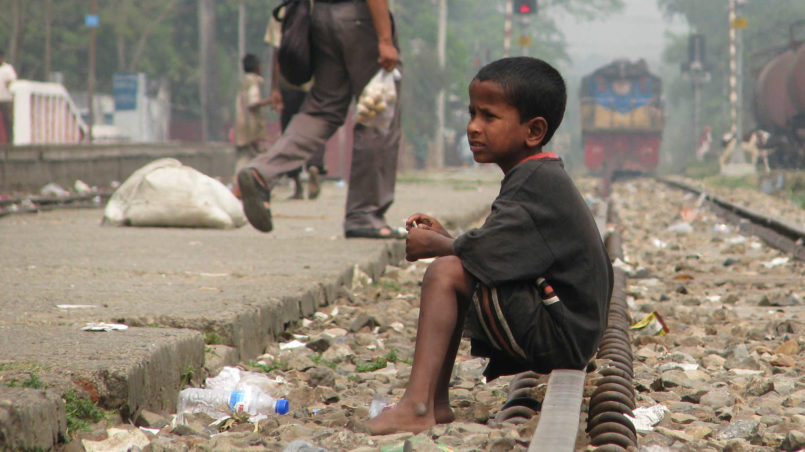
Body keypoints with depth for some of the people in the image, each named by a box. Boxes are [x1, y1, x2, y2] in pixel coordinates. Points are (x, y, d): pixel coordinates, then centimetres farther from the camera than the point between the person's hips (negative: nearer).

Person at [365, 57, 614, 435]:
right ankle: (435, 403, 10)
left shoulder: (538, 181, -15)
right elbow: (499, 255, 17)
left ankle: (417, 406, -26)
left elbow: (487, 255, -24)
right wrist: (446, 238, 7)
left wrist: (434, 245, -5)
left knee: (446, 272, -19)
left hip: (560, 334, -11)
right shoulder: (537, 177, 17)